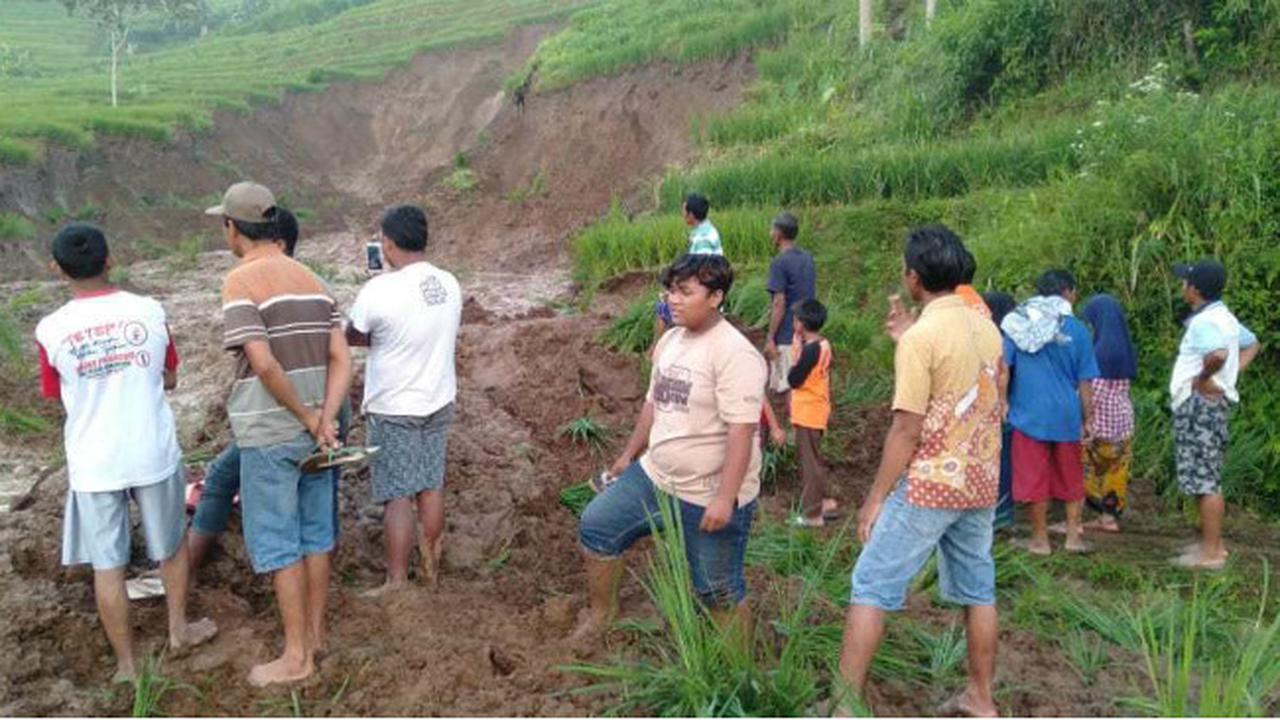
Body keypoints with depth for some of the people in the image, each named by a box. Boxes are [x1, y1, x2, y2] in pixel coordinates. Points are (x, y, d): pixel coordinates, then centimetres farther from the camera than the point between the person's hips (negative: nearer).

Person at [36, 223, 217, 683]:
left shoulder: (51, 330, -10)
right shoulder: (149, 311, -7)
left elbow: (57, 398, 4)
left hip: (93, 464, -1)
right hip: (154, 453, 1)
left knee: (107, 566, 11)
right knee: (171, 543, 22)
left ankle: (127, 664, 20)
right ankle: (179, 629, 36)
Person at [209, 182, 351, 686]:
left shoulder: (241, 281, -13)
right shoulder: (311, 280, 8)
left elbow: (263, 363, -24)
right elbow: (341, 359, 1)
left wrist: (307, 417, -14)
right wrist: (324, 420, -6)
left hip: (268, 435, -7)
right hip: (313, 431, 7)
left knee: (278, 544, 3)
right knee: (316, 534, 16)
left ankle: (297, 656, 11)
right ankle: (315, 631, 29)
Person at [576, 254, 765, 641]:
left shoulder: (735, 353, -21)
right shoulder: (670, 340, 6)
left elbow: (741, 431, -25)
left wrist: (724, 498, -29)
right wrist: (629, 455, 23)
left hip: (710, 496, -8)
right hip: (655, 476, 8)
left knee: (718, 592, 3)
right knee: (596, 524, 13)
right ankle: (601, 612, 33)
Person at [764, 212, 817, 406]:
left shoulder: (779, 263, -15)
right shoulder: (808, 258, 8)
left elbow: (779, 304, -18)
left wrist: (770, 339, -14)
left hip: (786, 336, -8)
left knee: (787, 387, -1)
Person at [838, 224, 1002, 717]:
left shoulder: (921, 338, -17)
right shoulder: (987, 330, 7)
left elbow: (907, 429, -18)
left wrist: (875, 498, -11)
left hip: (929, 485, -7)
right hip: (980, 483, 8)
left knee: (871, 587, 0)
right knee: (977, 591, 17)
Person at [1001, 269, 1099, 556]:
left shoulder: (1017, 322, -3)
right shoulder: (1077, 330, -1)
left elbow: (1003, 368, -6)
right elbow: (1084, 382, 1)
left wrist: (1003, 403, 3)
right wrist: (1088, 418, 7)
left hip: (1029, 413, -1)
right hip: (1066, 414, 1)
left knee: (1034, 478, 6)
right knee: (1071, 476, 16)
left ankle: (1040, 540, 14)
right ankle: (1074, 534, 20)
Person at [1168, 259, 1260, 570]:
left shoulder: (1204, 322, -19)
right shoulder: (1223, 316, 13)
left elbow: (1218, 354, -39)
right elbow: (1251, 344, 30)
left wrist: (1203, 378, -20)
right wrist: (1233, 374, 16)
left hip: (1201, 404, -10)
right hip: (1208, 404, 10)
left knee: (1204, 480, -5)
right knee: (1205, 477, 17)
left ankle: (1210, 553, -1)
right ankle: (1212, 543, 25)